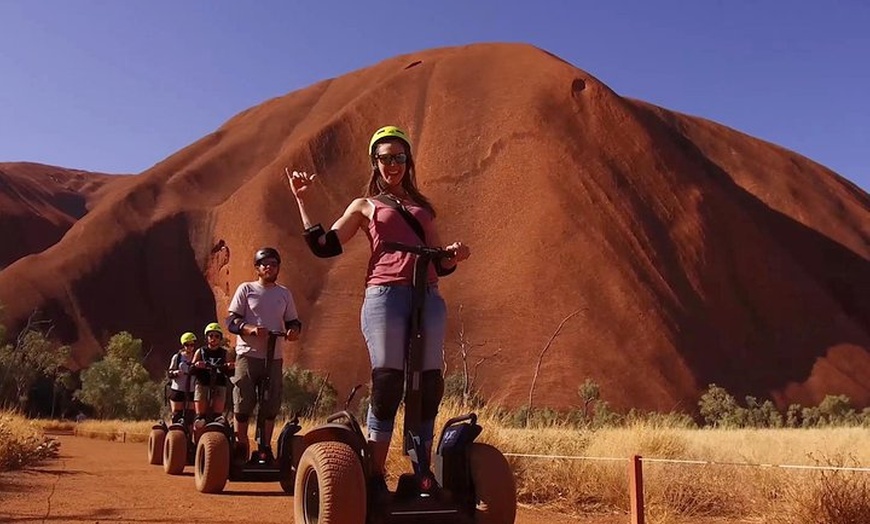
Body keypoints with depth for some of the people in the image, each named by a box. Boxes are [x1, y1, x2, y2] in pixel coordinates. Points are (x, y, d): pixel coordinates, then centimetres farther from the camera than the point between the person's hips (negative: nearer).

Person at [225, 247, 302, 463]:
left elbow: (293, 321, 18)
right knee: (244, 402, -4)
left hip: (274, 357, 3)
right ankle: (241, 446, 11)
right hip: (248, 354, -3)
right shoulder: (246, 289, 4)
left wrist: (294, 330, -6)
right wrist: (250, 329, -20)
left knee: (271, 404, 2)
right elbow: (231, 321, -1)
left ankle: (265, 448, 14)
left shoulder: (285, 294, 14)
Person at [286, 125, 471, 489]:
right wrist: (302, 201, 6)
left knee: (428, 388, 0)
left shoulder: (422, 207, 27)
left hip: (429, 298, 4)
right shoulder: (365, 205, 18)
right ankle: (375, 478, -1)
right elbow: (324, 246, 7)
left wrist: (454, 256, 3)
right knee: (387, 386, -8)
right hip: (385, 295, -4)